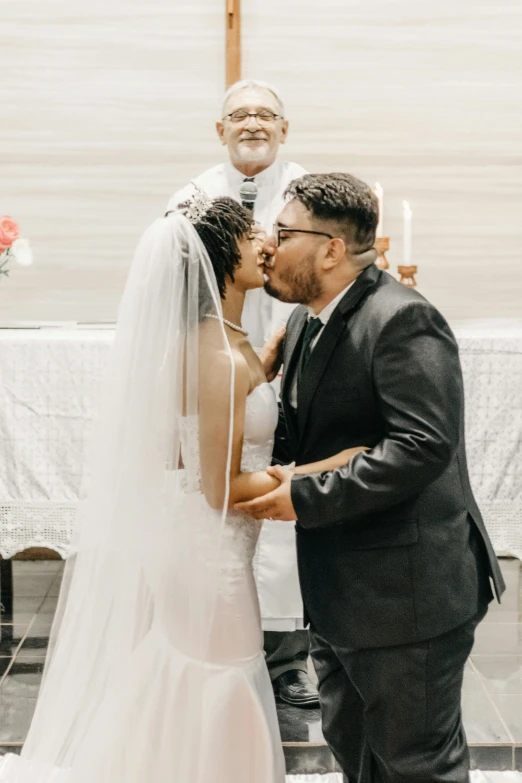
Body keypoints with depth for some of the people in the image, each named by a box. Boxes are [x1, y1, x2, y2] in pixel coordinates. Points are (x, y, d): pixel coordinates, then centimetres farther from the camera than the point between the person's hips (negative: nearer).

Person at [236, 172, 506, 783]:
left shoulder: (401, 320, -21)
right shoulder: (306, 319, 9)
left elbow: (424, 445, -29)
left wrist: (305, 497, -26)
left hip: (407, 594, -9)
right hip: (339, 594, 9)